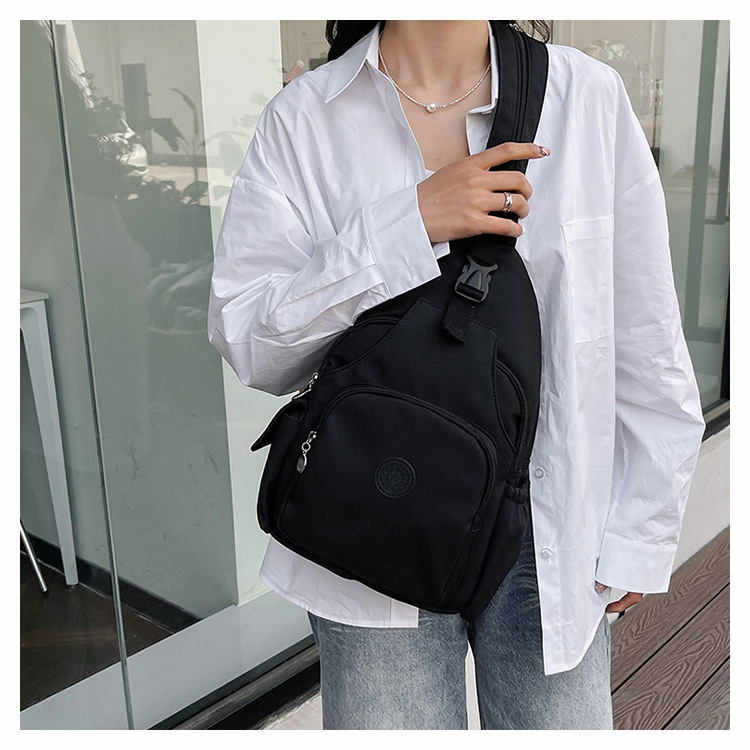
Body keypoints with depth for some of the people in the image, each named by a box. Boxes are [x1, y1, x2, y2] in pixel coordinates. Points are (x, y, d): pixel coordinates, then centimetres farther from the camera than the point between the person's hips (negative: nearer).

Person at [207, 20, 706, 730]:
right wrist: (405, 223, -21)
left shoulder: (589, 95, -2)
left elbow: (646, 349, 1)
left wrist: (637, 539, 3)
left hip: (552, 537, 1)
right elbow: (242, 340, -11)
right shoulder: (302, 119, -3)